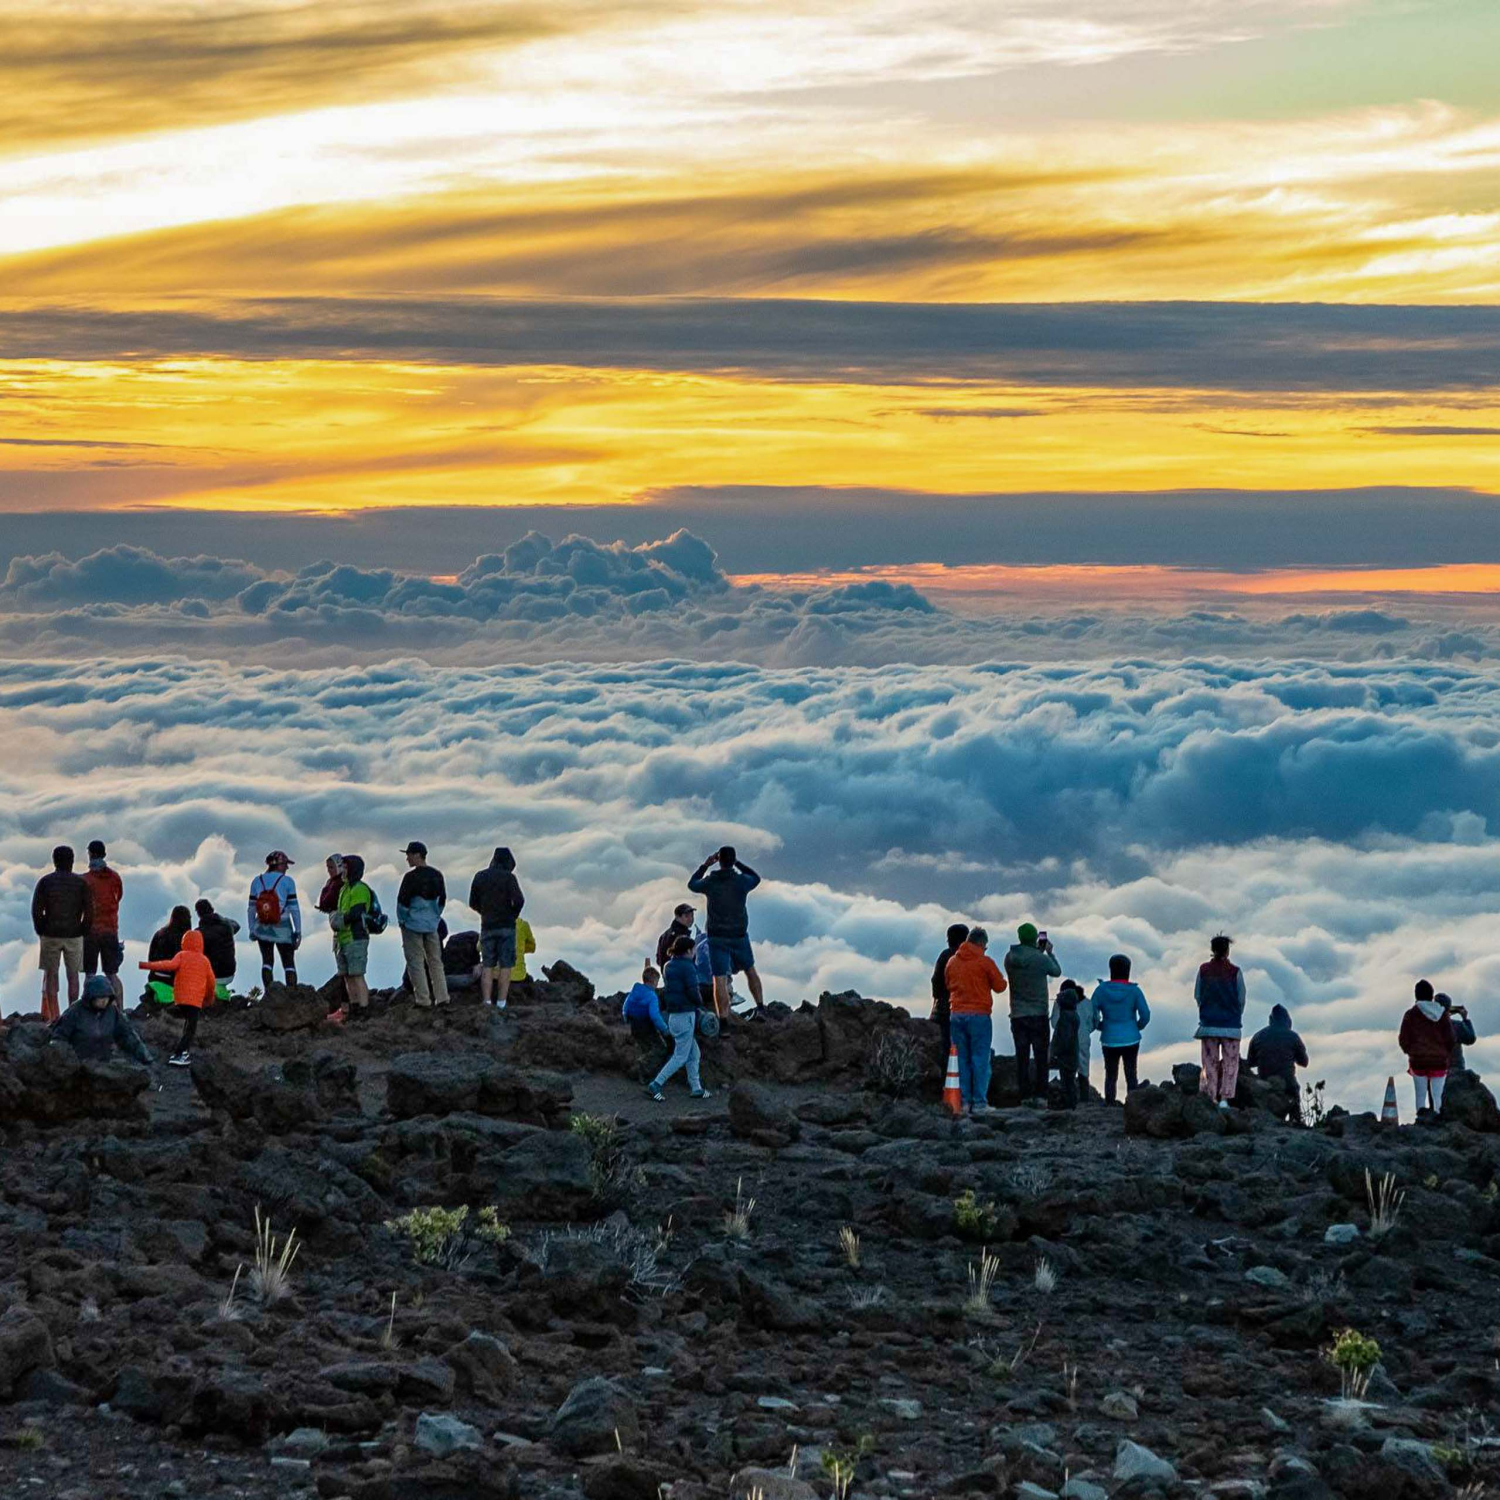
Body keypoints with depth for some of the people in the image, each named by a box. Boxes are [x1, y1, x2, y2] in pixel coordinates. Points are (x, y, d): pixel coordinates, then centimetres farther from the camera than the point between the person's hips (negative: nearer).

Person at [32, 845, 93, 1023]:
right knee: (73, 975, 8)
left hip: (50, 935, 0)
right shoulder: (81, 883, -1)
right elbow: (89, 911, -4)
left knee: (50, 975, 5)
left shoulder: (45, 881, -2)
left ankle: (53, 1016, 0)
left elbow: (36, 910, -6)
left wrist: (41, 931, 5)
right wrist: (82, 930, 8)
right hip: (74, 935, 0)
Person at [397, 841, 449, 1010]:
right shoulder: (437, 875, 6)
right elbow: (442, 899, 13)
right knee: (435, 961, 12)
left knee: (416, 963, -2)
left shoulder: (411, 877, -15)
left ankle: (423, 1000, -5)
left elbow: (402, 901, -13)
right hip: (432, 926, 6)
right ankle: (442, 998, 9)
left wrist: (402, 920, 0)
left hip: (413, 925, -6)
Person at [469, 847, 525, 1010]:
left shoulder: (480, 877, 6)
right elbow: (519, 900, -17)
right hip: (506, 926, -3)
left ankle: (487, 1003, -2)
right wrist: (514, 915, 1)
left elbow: (473, 903, 9)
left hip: (487, 927, 3)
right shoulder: (508, 877, -7)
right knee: (505, 966, 2)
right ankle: (501, 1003, -3)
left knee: (487, 967, 6)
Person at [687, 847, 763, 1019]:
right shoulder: (741, 881, -8)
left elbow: (692, 884, 16)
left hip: (717, 937, -1)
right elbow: (756, 878, 16)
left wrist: (705, 865, 22)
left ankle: (723, 1019, -13)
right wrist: (737, 863, 18)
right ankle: (761, 1007, 23)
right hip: (739, 936, 1)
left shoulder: (710, 882, -6)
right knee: (750, 970, 23)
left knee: (720, 980, -5)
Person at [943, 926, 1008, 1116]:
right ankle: (979, 1102, -7)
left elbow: (947, 985, 18)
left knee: (962, 1059, 8)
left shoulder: (952, 962, 9)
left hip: (956, 1015, 4)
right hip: (979, 1015, -4)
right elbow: (999, 986, 0)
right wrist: (1000, 978, 20)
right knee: (981, 1059, -2)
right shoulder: (985, 961, -5)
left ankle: (964, 1101, 4)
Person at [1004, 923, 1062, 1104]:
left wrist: (1038, 951, 23)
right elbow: (1057, 972, 7)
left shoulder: (1010, 959, -2)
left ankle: (1025, 1095, 0)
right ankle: (1040, 1095, -2)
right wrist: (1050, 953, 21)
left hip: (1017, 1015, 3)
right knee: (1041, 1057, 4)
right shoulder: (1041, 959, -12)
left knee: (1022, 1057, 4)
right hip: (1038, 1014, -3)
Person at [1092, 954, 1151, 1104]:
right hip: (1131, 1039, -1)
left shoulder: (1101, 990, -5)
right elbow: (1145, 1015, -10)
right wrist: (1138, 1027, 9)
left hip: (1109, 1040, 1)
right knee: (1131, 1075, 8)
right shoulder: (1134, 991, -7)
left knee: (1110, 1075, 11)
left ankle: (1109, 1104, 8)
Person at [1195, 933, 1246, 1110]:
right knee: (1230, 1062, 4)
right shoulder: (1234, 972, -8)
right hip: (1231, 1025, -2)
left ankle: (1211, 1098, 5)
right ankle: (1225, 1098, -7)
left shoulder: (1203, 970, -3)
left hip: (1208, 1023, 2)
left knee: (1210, 1063, 9)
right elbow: (1241, 998, -1)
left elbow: (1197, 996, 4)